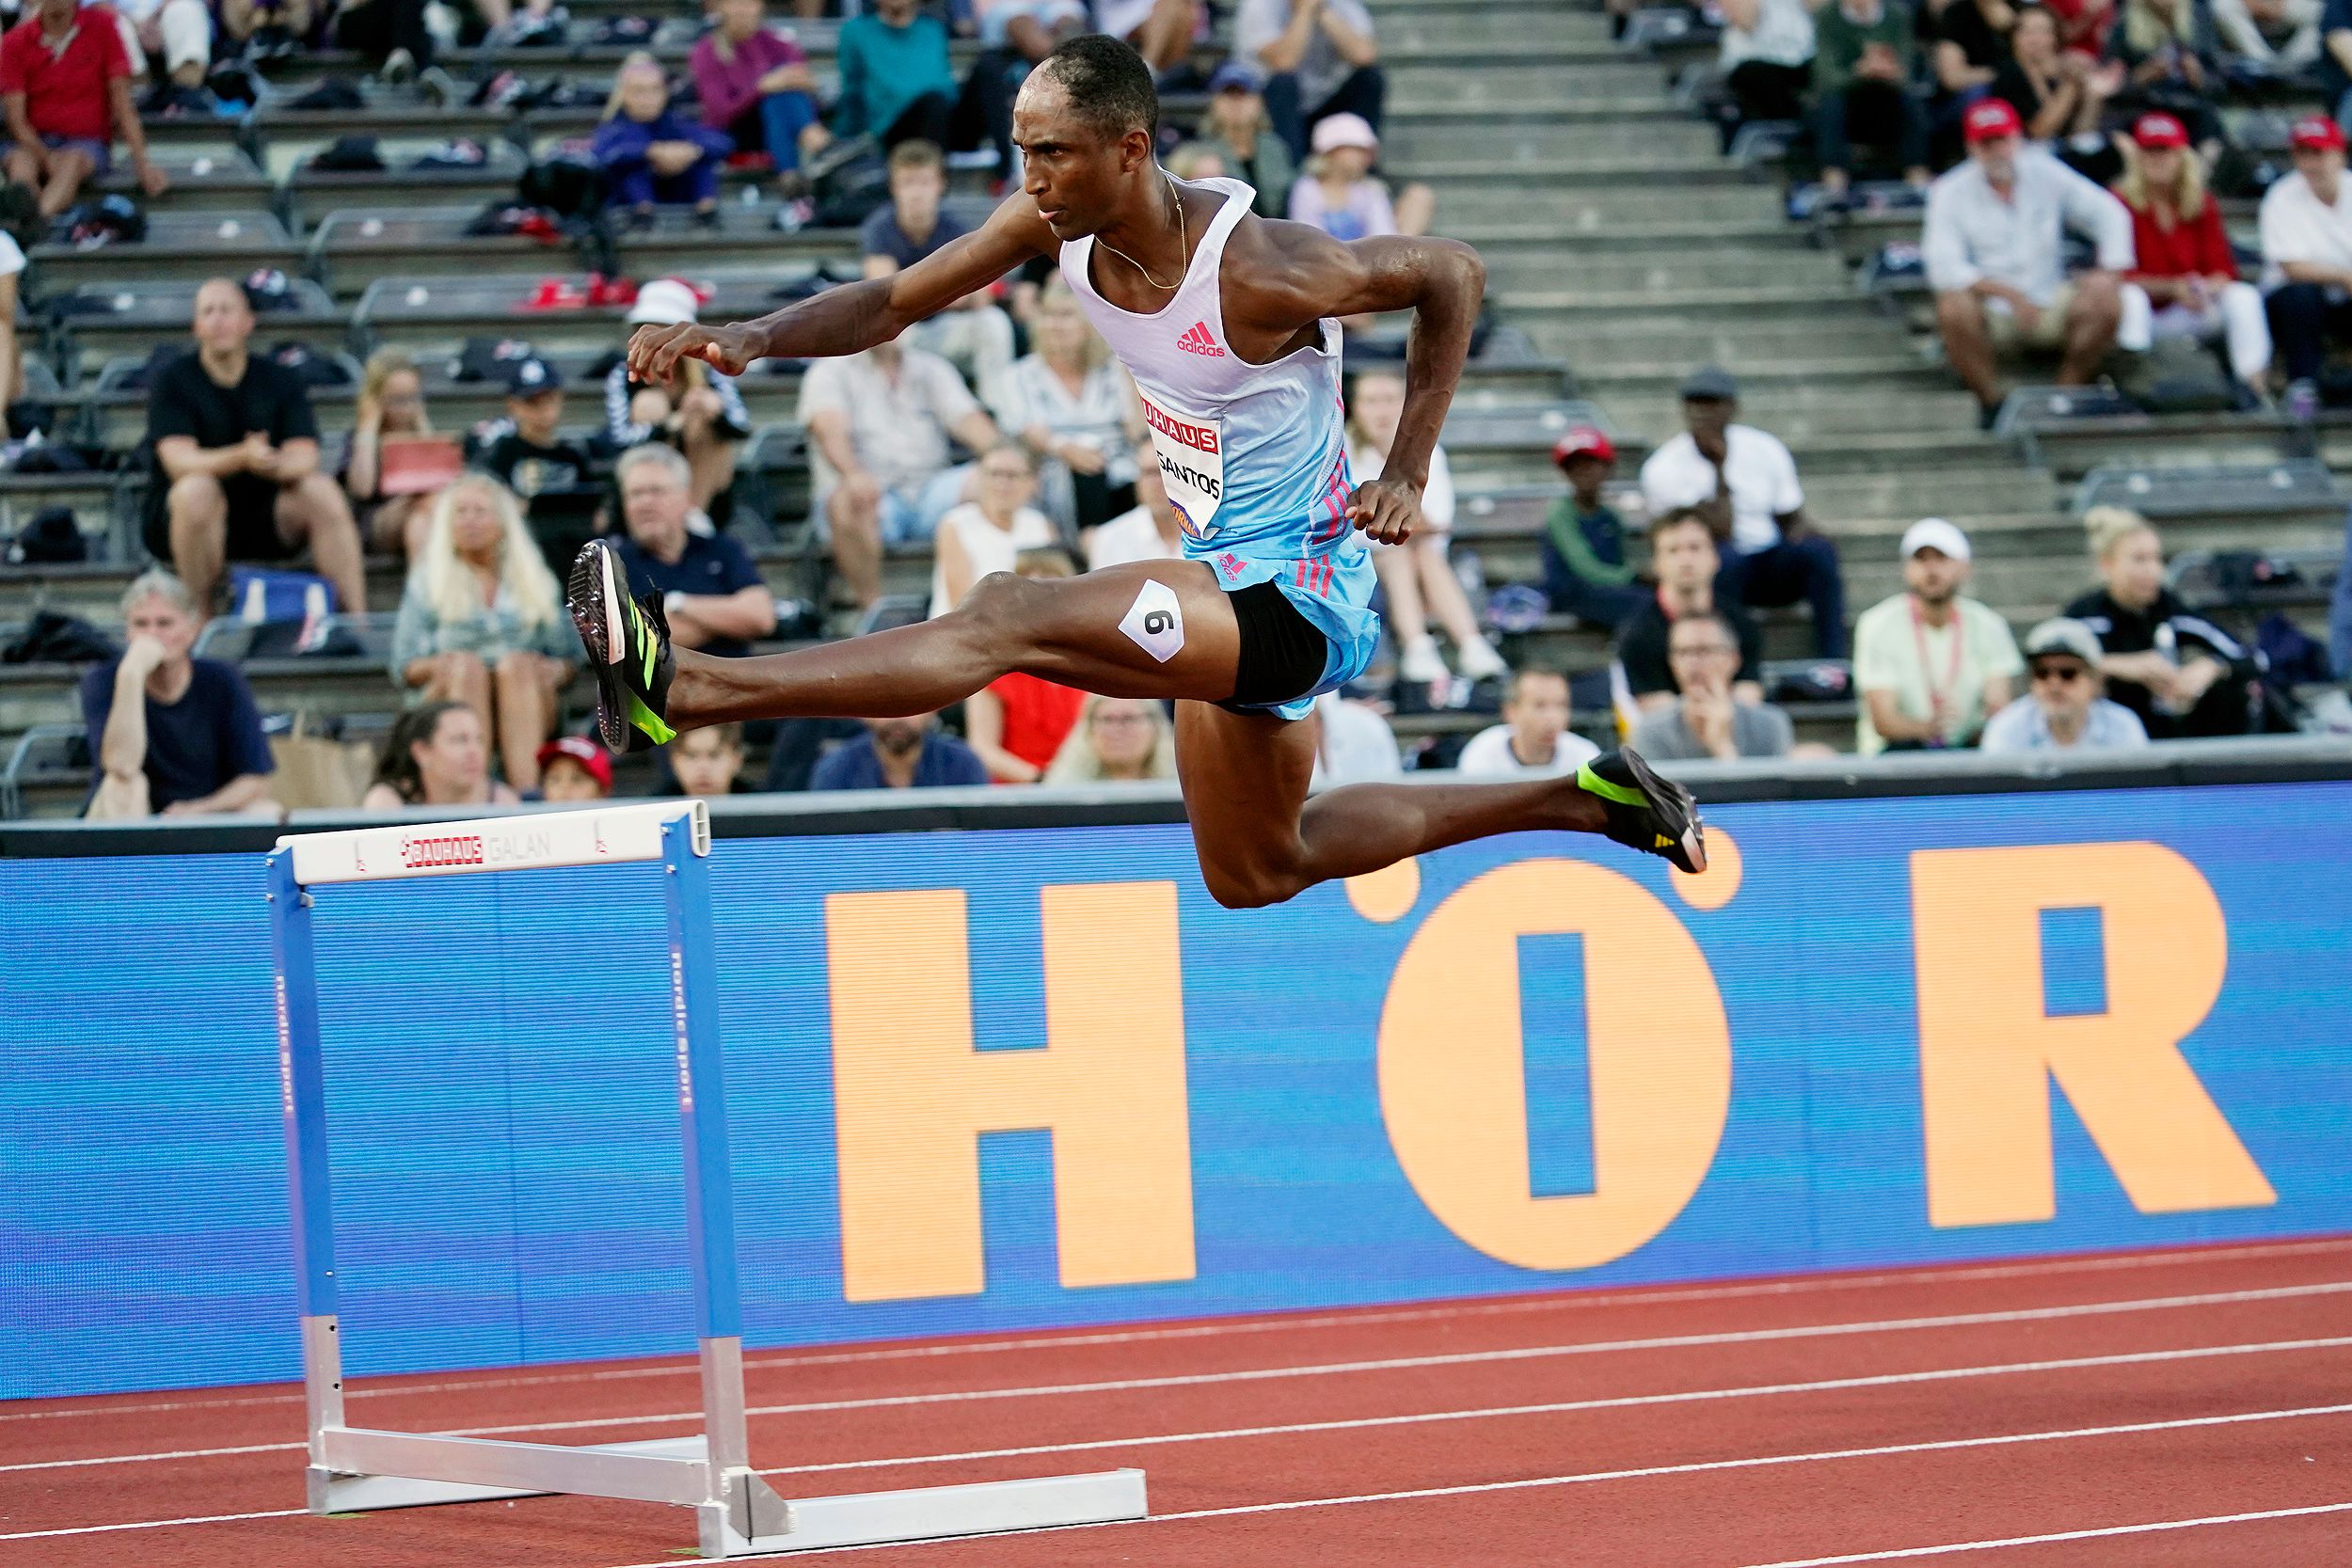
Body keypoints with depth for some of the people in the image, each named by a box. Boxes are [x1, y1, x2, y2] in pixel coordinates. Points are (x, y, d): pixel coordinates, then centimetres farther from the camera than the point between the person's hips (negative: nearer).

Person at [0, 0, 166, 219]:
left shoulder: (102, 28, 2)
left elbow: (122, 103, 0)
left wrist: (141, 163, -10)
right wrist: (47, 158, -22)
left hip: (88, 141, -1)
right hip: (35, 142, 1)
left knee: (72, 161, -36)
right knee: (20, 160, -34)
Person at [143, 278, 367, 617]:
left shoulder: (281, 381, 5)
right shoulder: (171, 381, -4)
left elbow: (305, 458, -8)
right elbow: (179, 462, -18)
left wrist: (275, 464, -34)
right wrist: (241, 458, -37)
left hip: (264, 519, 3)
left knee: (323, 493, -24)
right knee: (197, 490, -36)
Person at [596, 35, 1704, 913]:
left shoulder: (1255, 271, -26)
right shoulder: (1057, 229, -6)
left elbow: (1451, 275, -12)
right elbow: (892, 304, -3)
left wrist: (1406, 475, -11)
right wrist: (752, 339, -21)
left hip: (1298, 588, -10)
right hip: (1228, 583, 10)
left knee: (1010, 618, -28)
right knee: (1255, 874, 26)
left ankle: (678, 691, -37)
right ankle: (1579, 801, 35)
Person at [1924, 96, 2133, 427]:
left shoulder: (2045, 173, 3)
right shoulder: (1951, 192, -5)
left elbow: (2108, 214, 8)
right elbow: (1943, 267, -16)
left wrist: (2109, 272, -8)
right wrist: (2008, 294, -24)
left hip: (2049, 305, 2)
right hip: (1992, 317, -2)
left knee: (2104, 301, -25)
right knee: (1952, 307, -34)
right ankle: (1991, 400, -12)